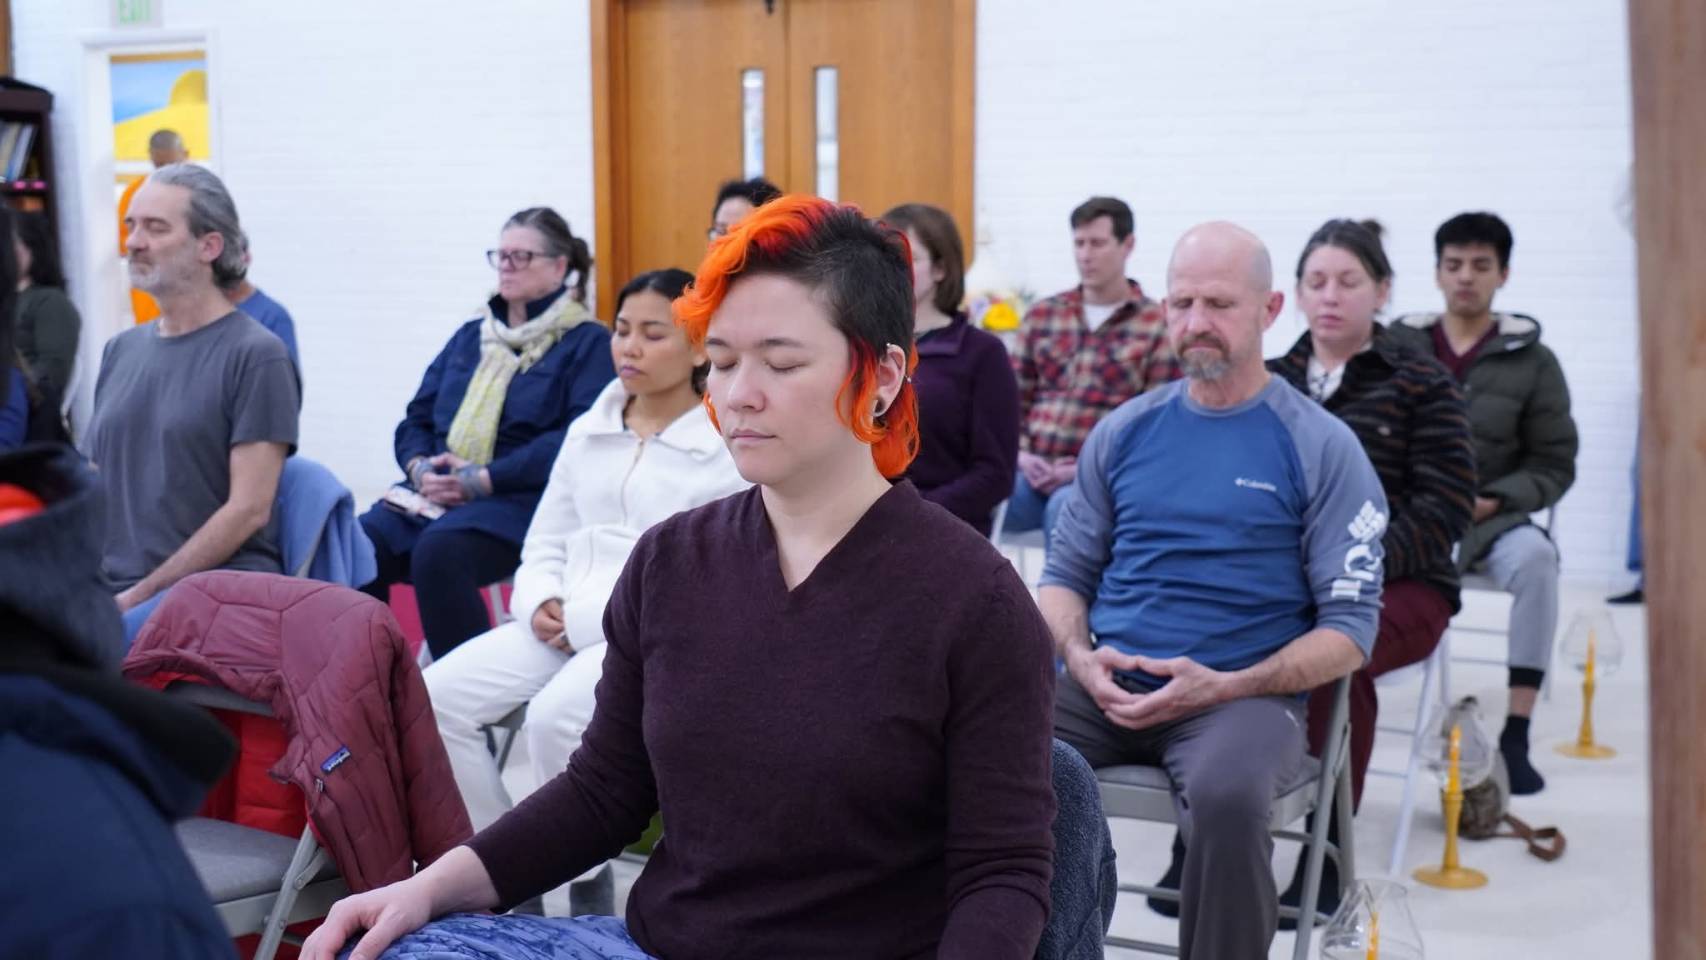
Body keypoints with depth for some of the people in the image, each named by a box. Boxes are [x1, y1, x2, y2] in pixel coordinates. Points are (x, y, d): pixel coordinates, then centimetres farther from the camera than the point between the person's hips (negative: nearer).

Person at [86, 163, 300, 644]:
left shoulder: (255, 355, -4)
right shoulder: (120, 350, 17)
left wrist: (140, 595, -11)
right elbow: (92, 490, 19)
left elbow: (248, 509, -9)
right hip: (109, 588, 6)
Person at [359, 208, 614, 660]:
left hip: (519, 498, -6)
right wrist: (420, 467, -3)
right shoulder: (470, 336, 25)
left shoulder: (589, 343, 5)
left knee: (437, 552, -35)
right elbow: (416, 418, 22)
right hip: (434, 493, 6)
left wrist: (483, 479, -17)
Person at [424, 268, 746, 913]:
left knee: (555, 716, -33)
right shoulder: (586, 432, 18)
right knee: (438, 695, -16)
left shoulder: (729, 446, -3)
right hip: (563, 627, 6)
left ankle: (580, 886, -13)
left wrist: (590, 617, -15)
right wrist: (540, 604, -4)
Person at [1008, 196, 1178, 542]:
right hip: (1033, 470, 3)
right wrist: (1020, 454, 0)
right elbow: (1013, 400, 18)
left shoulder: (1157, 326, 4)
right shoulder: (1041, 316, 18)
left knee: (1063, 508, -37)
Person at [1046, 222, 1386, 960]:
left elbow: (1350, 626, -1)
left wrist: (1224, 687, -14)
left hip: (1244, 693, -3)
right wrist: (1080, 658, -6)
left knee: (1226, 797, -37)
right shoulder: (1124, 430, 13)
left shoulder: (1321, 447, 2)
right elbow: (1067, 571, 17)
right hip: (1105, 685, 3)